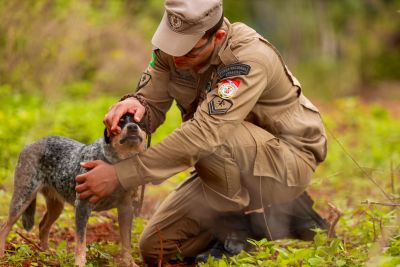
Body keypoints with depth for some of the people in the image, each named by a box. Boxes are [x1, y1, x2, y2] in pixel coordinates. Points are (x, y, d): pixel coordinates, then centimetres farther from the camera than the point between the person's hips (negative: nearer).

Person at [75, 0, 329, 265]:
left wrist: (119, 174, -42)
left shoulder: (250, 58, -32)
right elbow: (153, 105, -5)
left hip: (288, 160, -7)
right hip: (228, 167, 8)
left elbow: (203, 134, -40)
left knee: (214, 138, -37)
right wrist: (136, 105, -33)